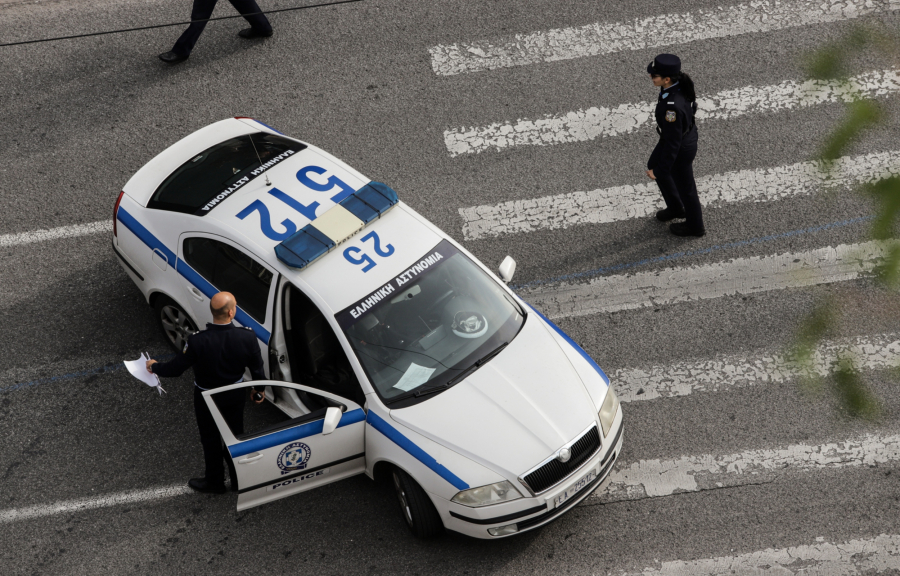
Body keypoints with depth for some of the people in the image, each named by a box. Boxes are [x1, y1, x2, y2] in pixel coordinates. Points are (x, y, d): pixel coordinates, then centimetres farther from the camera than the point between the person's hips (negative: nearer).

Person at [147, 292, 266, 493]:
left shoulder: (197, 342, -32)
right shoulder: (247, 337, -25)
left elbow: (175, 368, -18)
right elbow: (257, 368, -9)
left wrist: (154, 367, 3)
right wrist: (260, 389, 12)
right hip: (236, 396, 2)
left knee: (211, 440, 21)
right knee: (236, 435, 25)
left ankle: (215, 482, 41)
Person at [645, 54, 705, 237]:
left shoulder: (672, 106, -43)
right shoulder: (682, 82, -18)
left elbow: (672, 142, -31)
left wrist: (661, 169, -17)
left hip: (681, 147, -8)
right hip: (686, 131, 8)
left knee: (684, 185, 19)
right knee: (654, 166, 30)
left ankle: (695, 225, 47)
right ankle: (676, 208, 53)